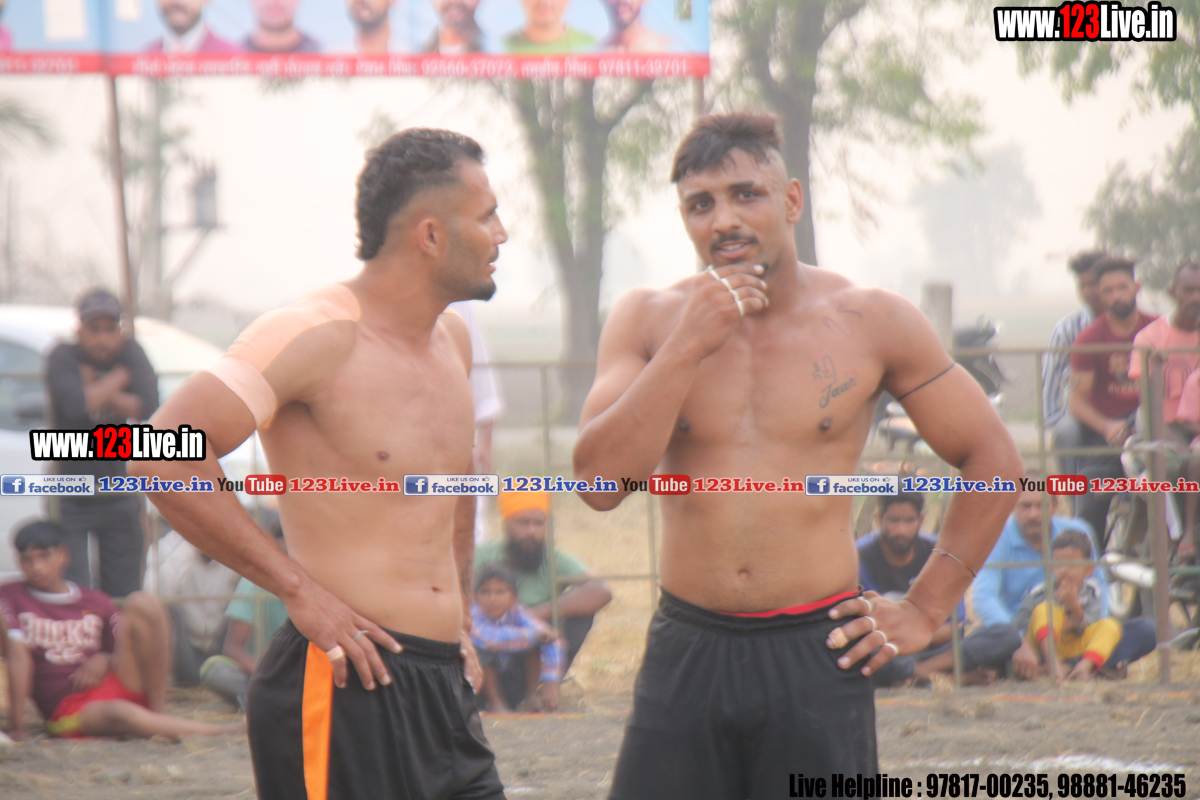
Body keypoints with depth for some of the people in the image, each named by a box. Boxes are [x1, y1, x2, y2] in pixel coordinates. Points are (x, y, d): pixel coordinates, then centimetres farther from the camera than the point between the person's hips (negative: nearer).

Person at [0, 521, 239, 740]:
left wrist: (104, 660, -3)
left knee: (142, 603, -15)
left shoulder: (96, 602, 17)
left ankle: (159, 710, -18)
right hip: (70, 709, -4)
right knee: (120, 714, -41)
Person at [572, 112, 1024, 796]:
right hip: (687, 655, 1)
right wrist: (688, 347, -15)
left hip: (819, 657, -1)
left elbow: (993, 459, 8)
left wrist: (925, 611, 5)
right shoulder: (648, 321, 3)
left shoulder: (872, 323, 0)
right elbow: (601, 481, -9)